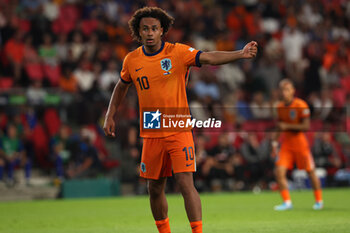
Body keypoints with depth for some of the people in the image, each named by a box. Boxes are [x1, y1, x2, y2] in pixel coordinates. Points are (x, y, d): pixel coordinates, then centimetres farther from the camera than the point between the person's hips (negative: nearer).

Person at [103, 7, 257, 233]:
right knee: (155, 189, 11)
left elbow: (210, 57, -21)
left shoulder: (178, 52, -8)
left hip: (179, 131, -4)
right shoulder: (132, 60, 4)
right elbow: (122, 86, 22)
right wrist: (110, 116, 16)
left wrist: (241, 54, -36)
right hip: (151, 135, 4)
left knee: (186, 184, -14)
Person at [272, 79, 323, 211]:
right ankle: (287, 202, -4)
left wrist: (287, 126, -20)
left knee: (310, 172, 5)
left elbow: (306, 126, -17)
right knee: (279, 172, -11)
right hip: (286, 144, 5)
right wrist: (275, 141, 9)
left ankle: (319, 201, 22)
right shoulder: (280, 107, 5)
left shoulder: (301, 105, -13)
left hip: (300, 143, -4)